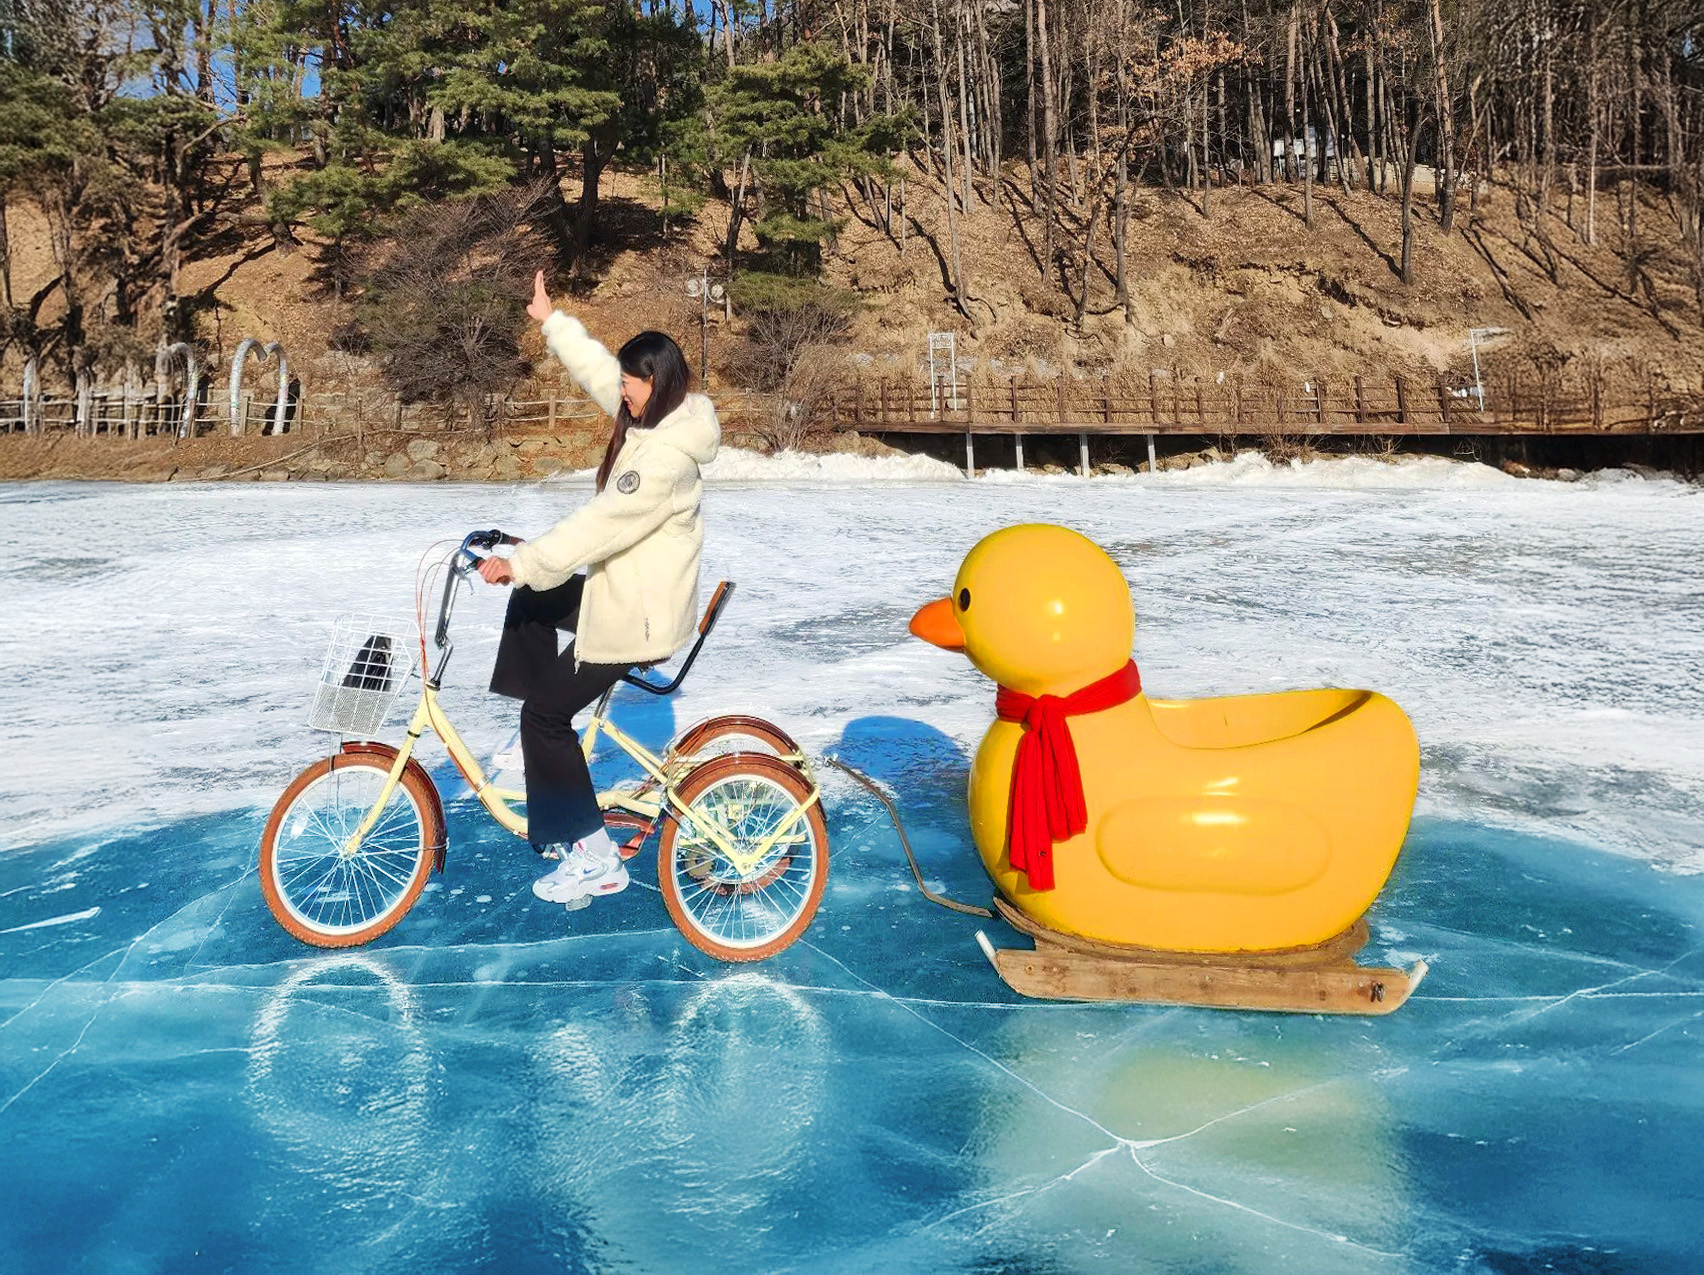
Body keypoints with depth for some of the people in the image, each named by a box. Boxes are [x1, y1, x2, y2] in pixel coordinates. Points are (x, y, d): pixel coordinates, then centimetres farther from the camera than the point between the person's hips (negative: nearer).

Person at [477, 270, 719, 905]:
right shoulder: (656, 420, 3)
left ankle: (594, 857, 1)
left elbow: (600, 524, -30)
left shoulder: (666, 455, -27)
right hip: (624, 588, 11)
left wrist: (520, 564, -27)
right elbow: (597, 370, 17)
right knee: (531, 602, 27)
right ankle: (546, 744, 29)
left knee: (546, 711, -4)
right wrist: (551, 319, 20)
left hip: (638, 616, -11)